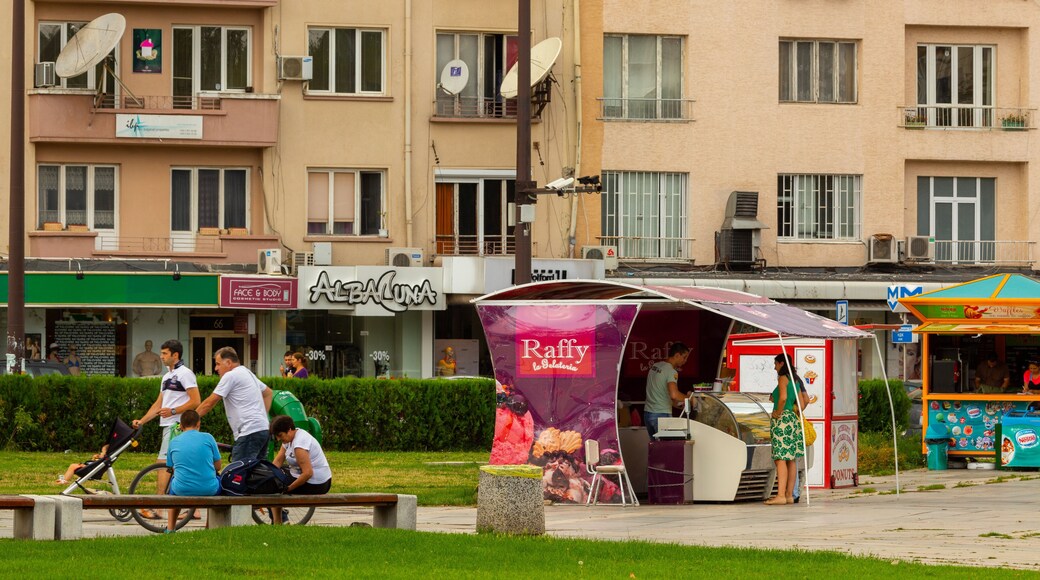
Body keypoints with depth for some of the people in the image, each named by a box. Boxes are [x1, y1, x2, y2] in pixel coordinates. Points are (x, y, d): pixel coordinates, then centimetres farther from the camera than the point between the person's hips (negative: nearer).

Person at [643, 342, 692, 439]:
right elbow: (674, 394, -30)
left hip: (647, 413, 8)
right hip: (661, 415, -8)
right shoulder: (671, 372, -15)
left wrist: (676, 404, 23)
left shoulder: (655, 366, 12)